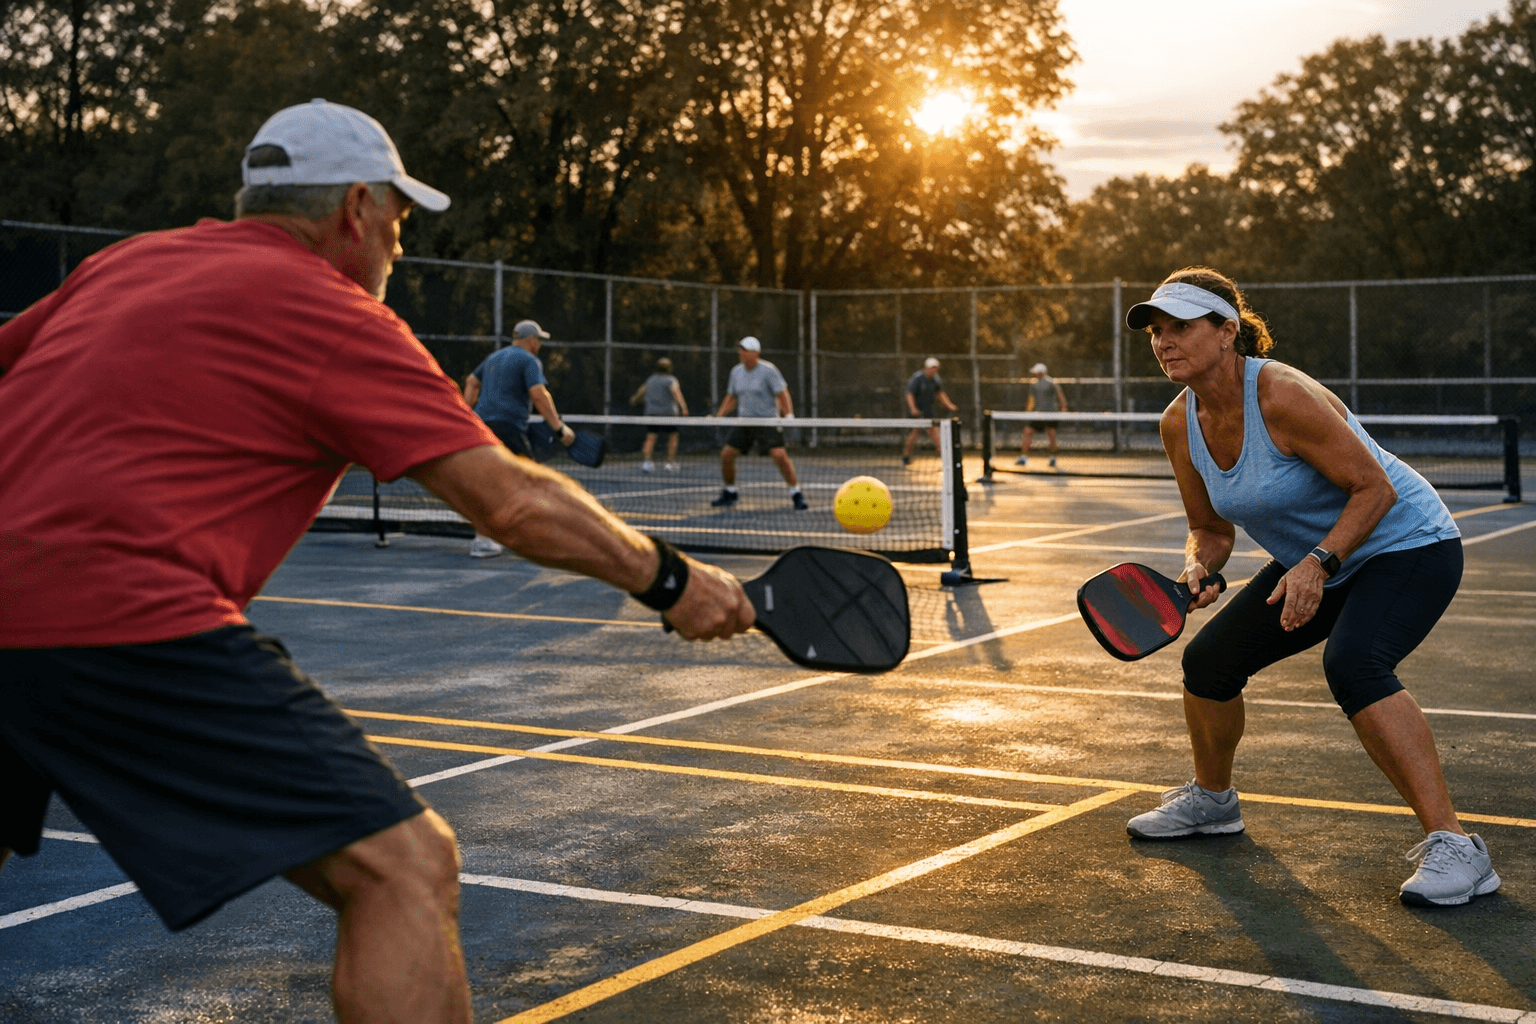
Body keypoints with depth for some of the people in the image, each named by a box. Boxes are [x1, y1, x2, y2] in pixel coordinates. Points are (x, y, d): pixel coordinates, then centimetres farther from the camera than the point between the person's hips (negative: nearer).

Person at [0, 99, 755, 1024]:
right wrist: (669, 580, 7)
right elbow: (513, 503, -3)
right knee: (406, 867, -7)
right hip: (122, 617, -8)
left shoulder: (128, 262, 19)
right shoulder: (333, 315, 0)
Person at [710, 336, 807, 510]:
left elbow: (782, 394, -11)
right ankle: (730, 493, 18)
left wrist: (789, 415, -23)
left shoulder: (768, 370, -11)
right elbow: (731, 398, 17)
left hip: (767, 420, -5)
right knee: (726, 454, -3)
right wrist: (718, 417, 7)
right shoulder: (736, 371, 7)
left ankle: (796, 495, -9)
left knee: (779, 455, -20)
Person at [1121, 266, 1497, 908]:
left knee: (1351, 664, -34)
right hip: (1316, 565, 8)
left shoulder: (1283, 397, -29)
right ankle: (1211, 800, 33)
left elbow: (1375, 488, -25)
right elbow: (1211, 527, 5)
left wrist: (1317, 564, -35)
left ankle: (1452, 847, -30)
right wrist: (1198, 571, -16)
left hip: (1406, 547, -8)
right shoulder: (1180, 425, -6)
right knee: (1209, 660, 5)